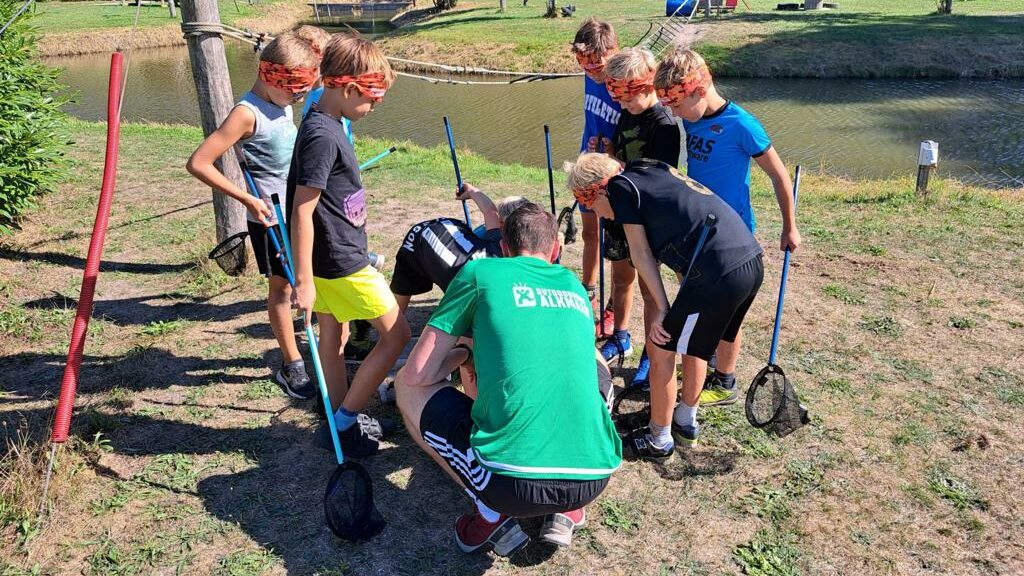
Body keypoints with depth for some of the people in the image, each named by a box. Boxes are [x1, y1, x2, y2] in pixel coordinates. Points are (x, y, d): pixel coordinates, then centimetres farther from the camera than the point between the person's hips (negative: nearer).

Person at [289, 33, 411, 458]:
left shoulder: (324, 124, 8)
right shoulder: (323, 136, -21)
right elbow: (301, 211, -23)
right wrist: (303, 280, -22)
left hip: (331, 259, 9)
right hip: (342, 263, -9)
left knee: (333, 337, 17)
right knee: (396, 333, 0)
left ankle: (342, 421, 31)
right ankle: (344, 420, 9)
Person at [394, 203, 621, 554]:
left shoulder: (480, 272, 5)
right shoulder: (577, 289, 19)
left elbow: (416, 375, 3)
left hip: (511, 483, -5)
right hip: (594, 478, 5)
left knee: (407, 388, 16)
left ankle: (492, 514, 8)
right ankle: (567, 512, 18)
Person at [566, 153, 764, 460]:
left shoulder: (620, 186, 2)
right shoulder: (653, 171, 25)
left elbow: (640, 251, 0)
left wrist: (662, 308, 3)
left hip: (719, 275, -9)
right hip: (753, 262, 9)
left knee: (660, 349, 9)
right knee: (695, 342, 27)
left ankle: (659, 440, 24)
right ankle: (686, 423, 44)